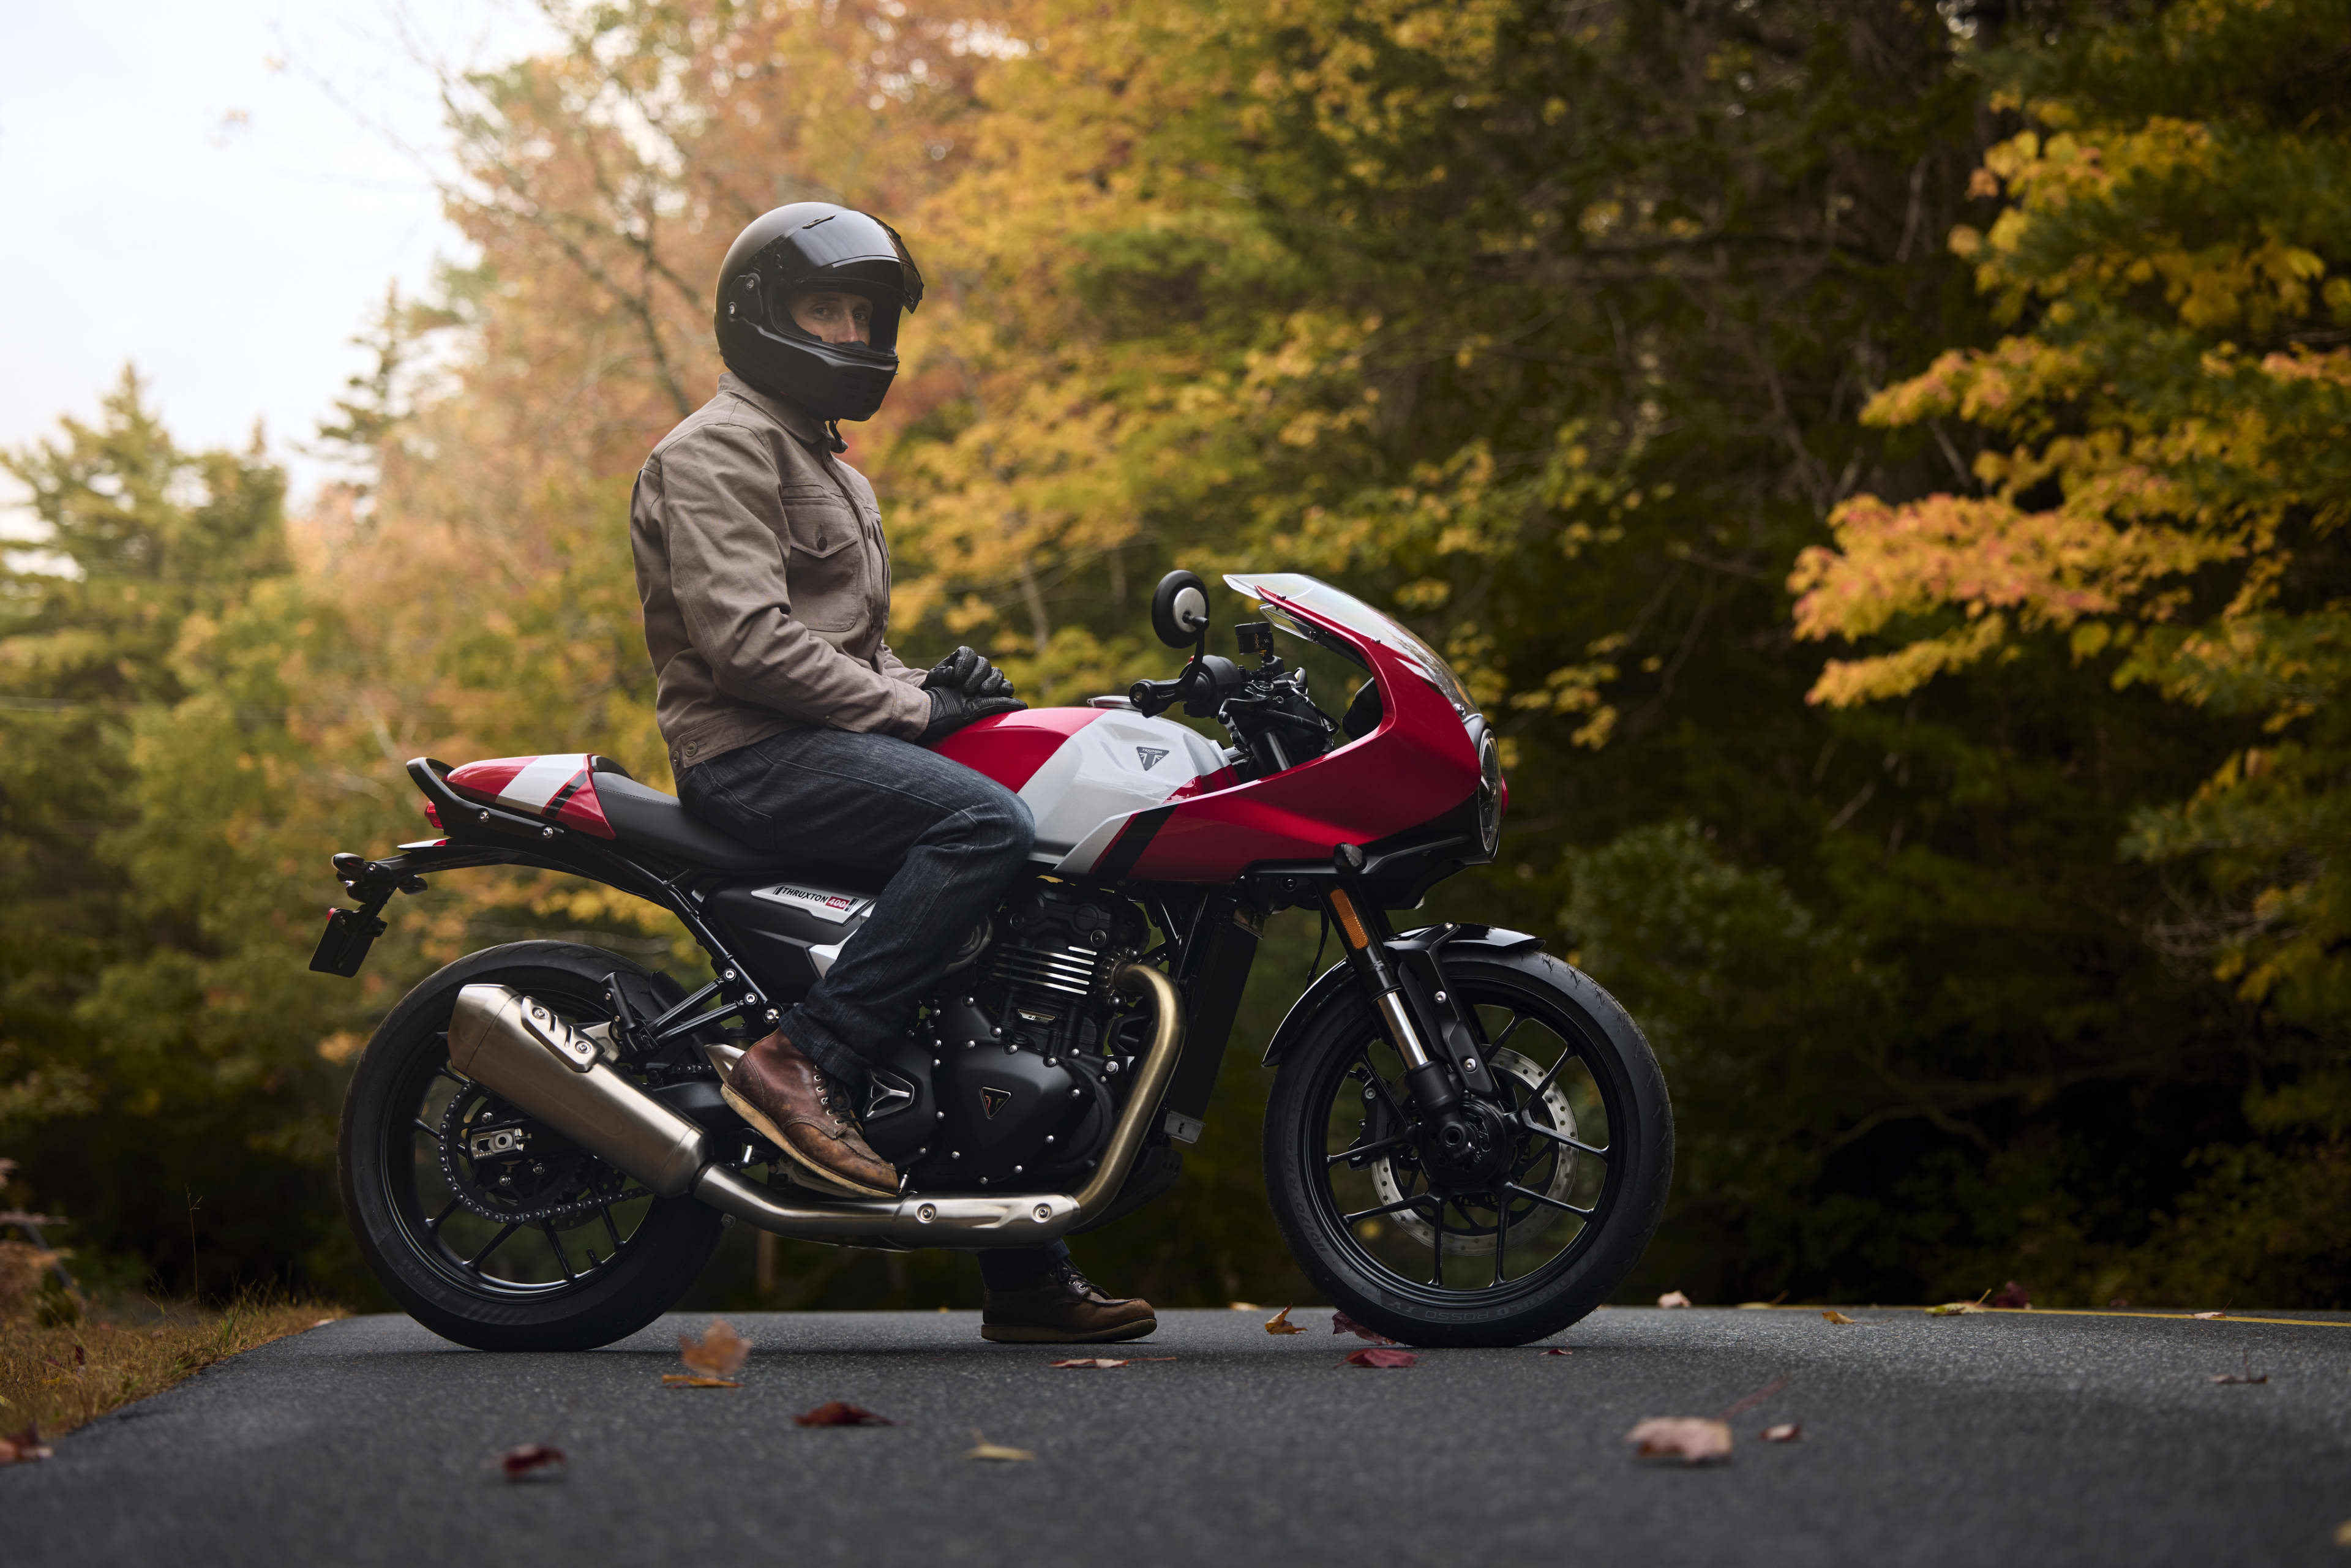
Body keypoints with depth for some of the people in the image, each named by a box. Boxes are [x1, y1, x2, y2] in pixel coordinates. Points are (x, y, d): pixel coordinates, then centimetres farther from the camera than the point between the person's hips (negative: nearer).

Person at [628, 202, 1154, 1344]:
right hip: (747, 751, -10)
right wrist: (913, 709, -17)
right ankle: (802, 1061, -30)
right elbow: (743, 638, -17)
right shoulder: (721, 446, -4)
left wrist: (936, 682, 10)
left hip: (826, 745, 10)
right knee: (986, 825, -32)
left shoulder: (830, 469, 28)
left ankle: (1026, 1277, 4)